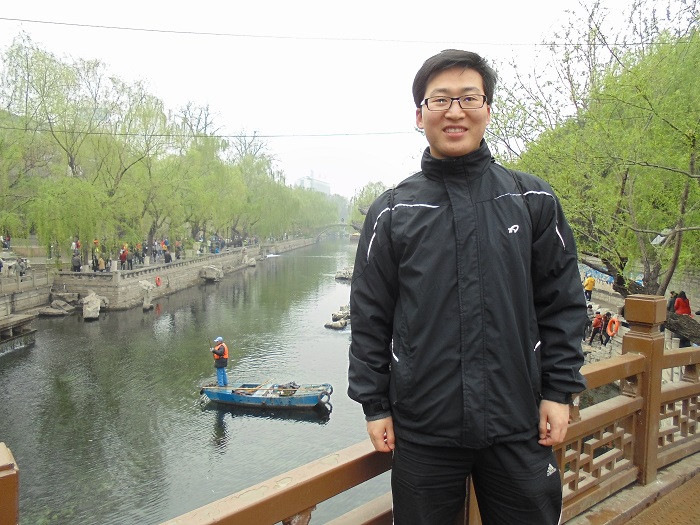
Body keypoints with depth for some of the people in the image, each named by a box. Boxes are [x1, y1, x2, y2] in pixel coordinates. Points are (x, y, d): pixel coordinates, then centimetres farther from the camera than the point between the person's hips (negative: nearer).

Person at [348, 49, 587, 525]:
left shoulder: (532, 200, 2)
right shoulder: (392, 212, 0)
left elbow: (563, 303, 4)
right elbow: (370, 317, 1)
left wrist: (560, 391, 0)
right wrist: (374, 405, 1)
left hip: (518, 424, 1)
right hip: (422, 430, 0)